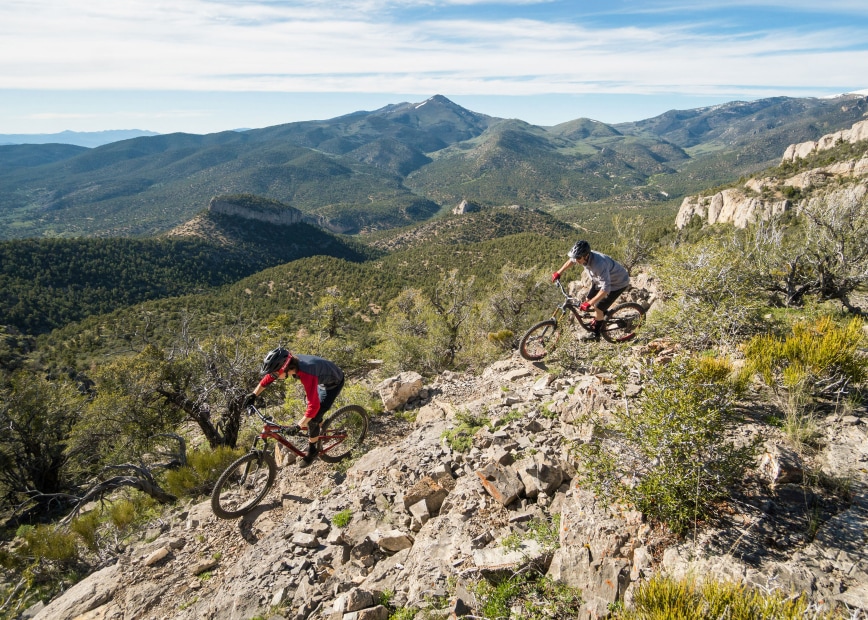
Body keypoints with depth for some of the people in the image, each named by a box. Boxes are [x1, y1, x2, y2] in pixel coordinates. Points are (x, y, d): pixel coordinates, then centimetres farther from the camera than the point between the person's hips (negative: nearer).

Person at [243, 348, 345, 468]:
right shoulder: (288, 363, -21)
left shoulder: (307, 374, -43)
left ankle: (312, 450, 14)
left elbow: (314, 405, -43)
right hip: (322, 378, 8)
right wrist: (253, 395, -4)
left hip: (334, 383, -7)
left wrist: (297, 427, -40)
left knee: (313, 419, -7)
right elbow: (268, 378, -3)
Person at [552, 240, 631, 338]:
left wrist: (589, 304, -43)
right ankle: (604, 314, 37)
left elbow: (605, 289, -44)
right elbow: (571, 261, 6)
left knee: (598, 308, -9)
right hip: (603, 279, 8)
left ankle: (595, 334, 13)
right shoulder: (582, 256, -20)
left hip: (618, 283, -8)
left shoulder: (599, 264, -43)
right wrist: (558, 273, 10)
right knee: (588, 299, 10)